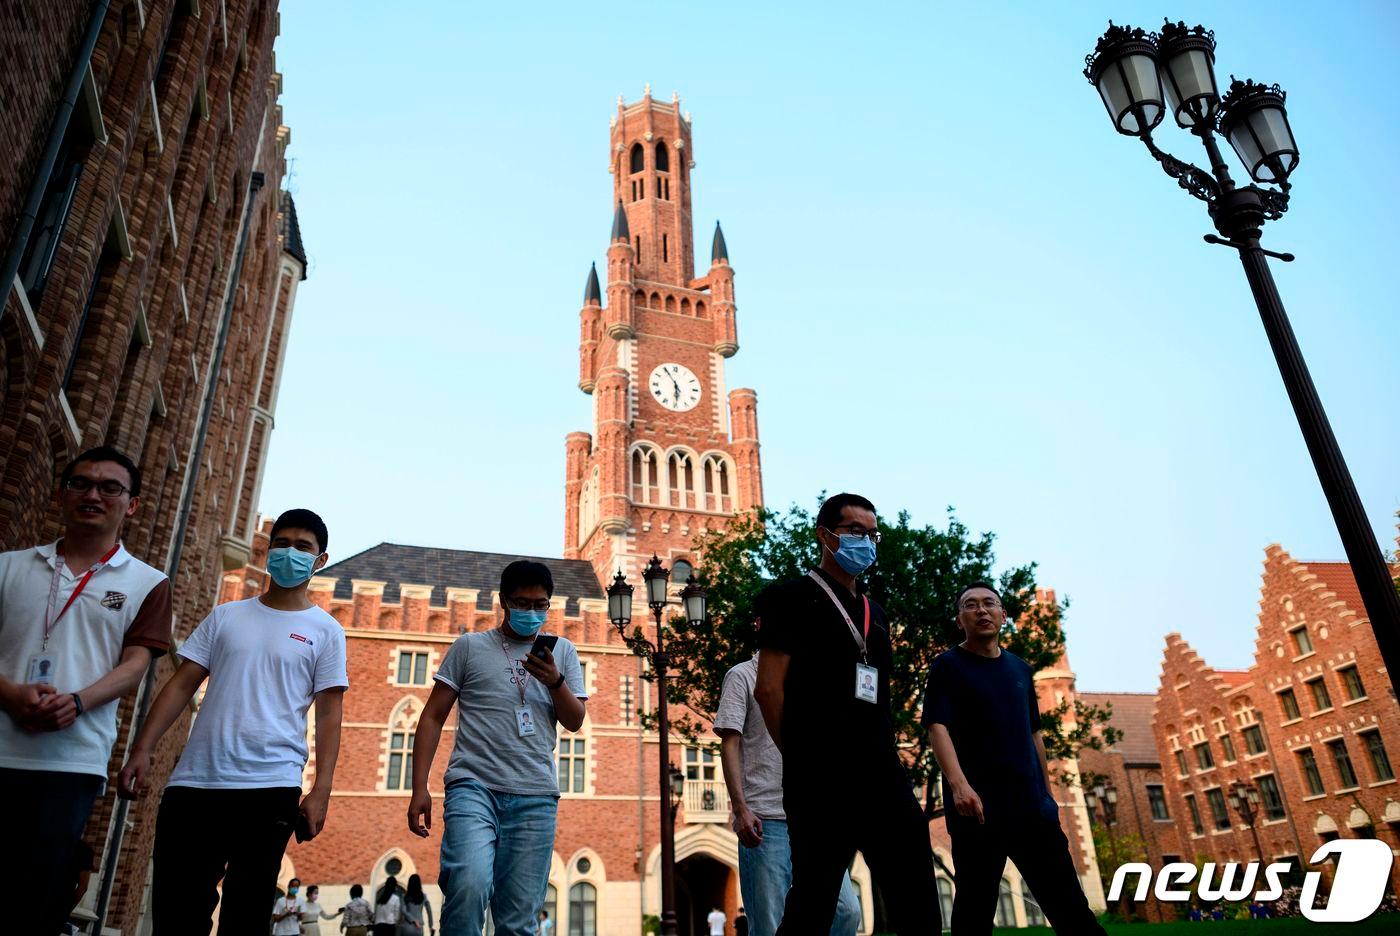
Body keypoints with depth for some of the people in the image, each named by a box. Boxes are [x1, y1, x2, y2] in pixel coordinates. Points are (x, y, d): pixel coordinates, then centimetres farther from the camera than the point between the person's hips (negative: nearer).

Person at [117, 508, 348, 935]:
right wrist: (142, 749, -1)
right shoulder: (226, 616, 13)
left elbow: (328, 717, 0)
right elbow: (182, 684, 11)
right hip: (194, 782, 3)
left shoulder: (326, 631, 4)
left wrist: (320, 793, -8)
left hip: (270, 788, -2)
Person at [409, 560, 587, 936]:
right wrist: (419, 788, -1)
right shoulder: (469, 646, 10)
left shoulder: (562, 652, 16)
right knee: (470, 884, -28)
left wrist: (554, 680, -10)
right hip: (473, 786, -2)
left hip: (535, 796, 2)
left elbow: (575, 721, 10)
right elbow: (432, 718, 8)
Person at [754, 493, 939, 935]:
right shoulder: (791, 597, -1)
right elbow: (769, 689, -7)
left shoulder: (874, 613, 21)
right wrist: (805, 757, -3)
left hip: (883, 777, 7)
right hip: (821, 782, -7)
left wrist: (885, 760, 11)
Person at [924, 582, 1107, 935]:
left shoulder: (1020, 668, 17)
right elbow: (937, 727, -11)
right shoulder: (948, 665, 0)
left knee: (1069, 903, 6)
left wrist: (1047, 792, 19)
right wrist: (958, 783, -26)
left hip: (1030, 802, 5)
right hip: (977, 803, -5)